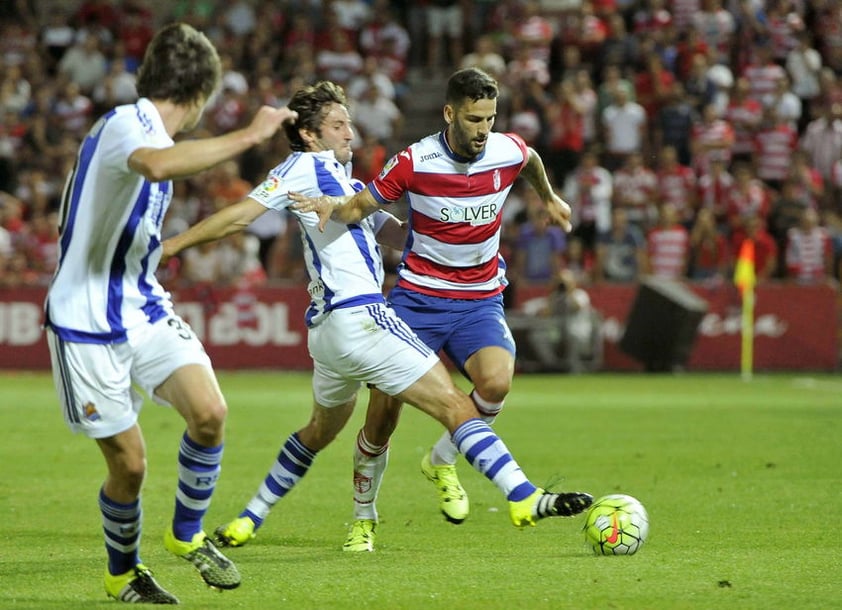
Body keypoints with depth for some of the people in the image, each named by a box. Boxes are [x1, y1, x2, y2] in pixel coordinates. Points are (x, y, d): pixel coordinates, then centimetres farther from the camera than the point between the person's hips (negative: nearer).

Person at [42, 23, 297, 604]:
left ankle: (187, 534, 7)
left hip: (144, 310, 8)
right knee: (129, 462, -2)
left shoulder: (145, 131, 14)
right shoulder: (123, 124, -16)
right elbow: (158, 166, -40)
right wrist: (248, 135, -37)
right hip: (89, 324, -8)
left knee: (210, 413, -15)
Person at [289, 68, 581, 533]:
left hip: (481, 299, 2)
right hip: (418, 297, -2)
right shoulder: (414, 162, -14)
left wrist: (549, 198, 37)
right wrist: (332, 207, -27)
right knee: (386, 405, -6)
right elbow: (361, 206, -4)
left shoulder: (509, 152, -6)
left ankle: (442, 461, 1)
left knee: (495, 382, -27)